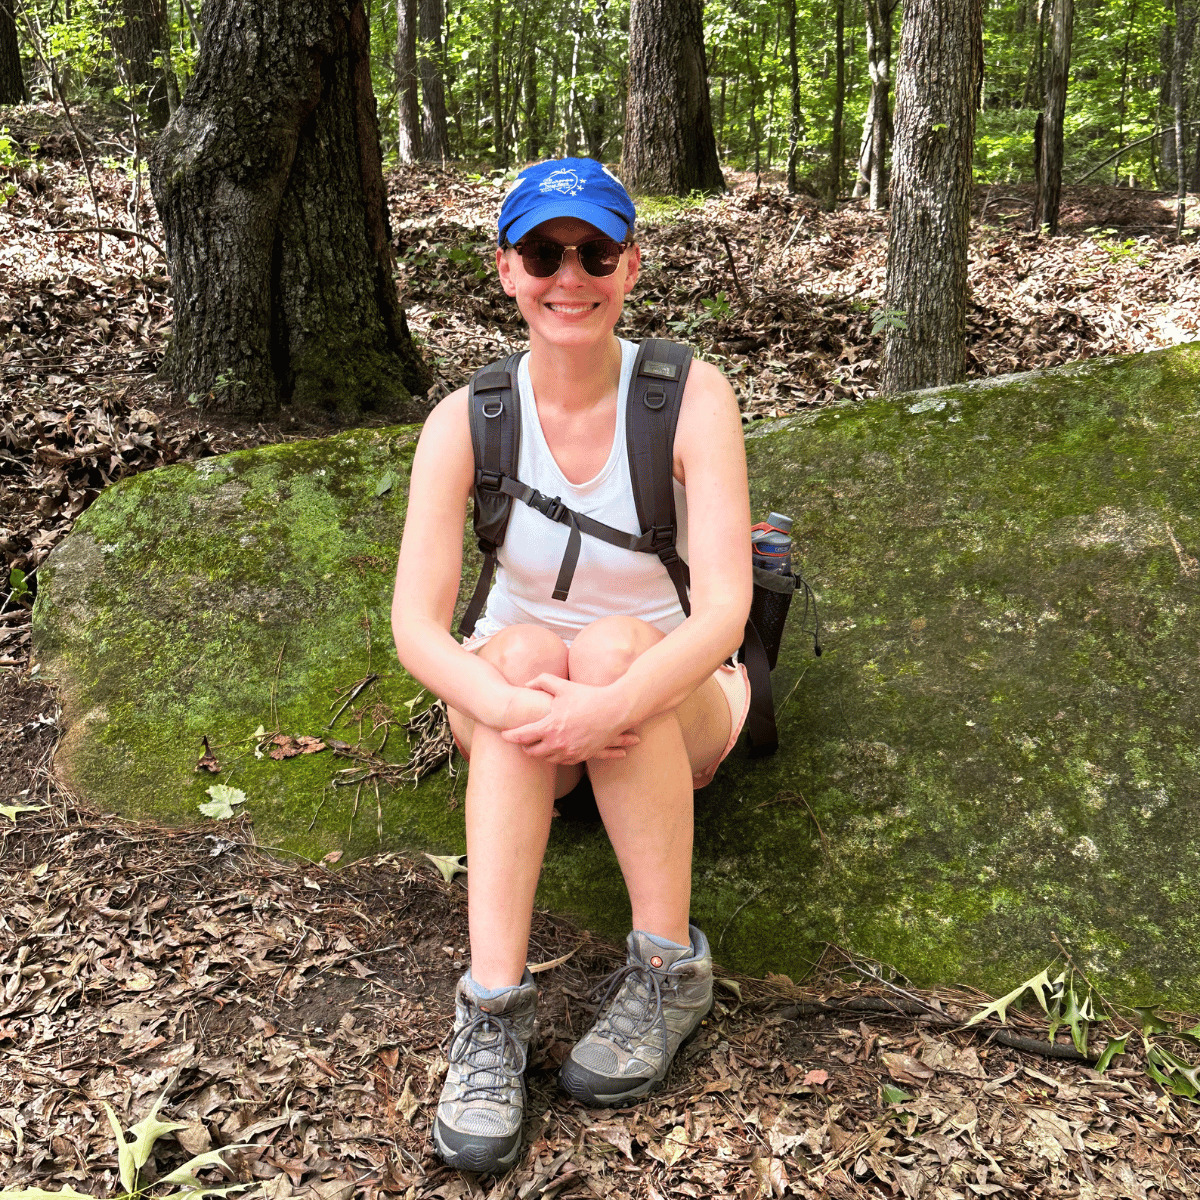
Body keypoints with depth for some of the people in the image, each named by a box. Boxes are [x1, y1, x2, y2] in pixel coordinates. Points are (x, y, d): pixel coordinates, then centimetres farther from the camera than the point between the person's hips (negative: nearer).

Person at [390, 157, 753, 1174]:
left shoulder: (692, 398, -15)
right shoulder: (467, 421, -11)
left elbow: (724, 607, -25)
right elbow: (416, 623, -19)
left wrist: (613, 706, -43)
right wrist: (514, 706, -39)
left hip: (674, 707, -1)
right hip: (506, 713, 1)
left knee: (611, 644, -34)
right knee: (527, 649, -32)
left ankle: (670, 968, -20)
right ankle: (493, 1004, -33)